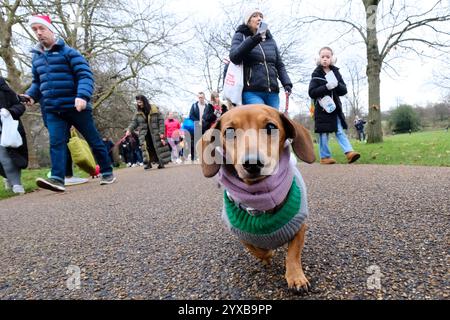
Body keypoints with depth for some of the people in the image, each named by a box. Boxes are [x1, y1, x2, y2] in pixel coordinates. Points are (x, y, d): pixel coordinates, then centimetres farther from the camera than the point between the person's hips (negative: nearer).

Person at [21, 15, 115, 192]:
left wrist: (83, 96, -29)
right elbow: (37, 82, 27)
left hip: (76, 107, -5)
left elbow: (85, 75, -12)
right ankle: (57, 179, -14)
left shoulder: (69, 52, -2)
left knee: (94, 140, 2)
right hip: (52, 110, 5)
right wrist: (30, 95, 6)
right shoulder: (36, 58, 16)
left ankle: (107, 172, 14)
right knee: (56, 143, -9)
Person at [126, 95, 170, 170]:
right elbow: (134, 122, 4)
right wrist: (129, 130, -15)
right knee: (146, 147, -14)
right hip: (144, 134, 2)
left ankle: (161, 163, 12)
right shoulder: (138, 112, 6)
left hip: (155, 133, -2)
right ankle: (147, 163, -12)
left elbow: (161, 120, -5)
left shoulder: (154, 109, -4)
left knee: (158, 147, 1)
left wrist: (161, 132, -12)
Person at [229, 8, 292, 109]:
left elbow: (279, 65, 20)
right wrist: (253, 39, -21)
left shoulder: (270, 39, 21)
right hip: (251, 92, -5)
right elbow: (234, 57, -10)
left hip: (272, 93, 5)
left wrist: (287, 83, 3)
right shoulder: (240, 36, 9)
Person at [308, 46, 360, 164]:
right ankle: (325, 157, 9)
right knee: (323, 134, 1)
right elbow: (311, 92, -10)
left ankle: (349, 152, -4)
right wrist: (326, 87, -21)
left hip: (335, 107, 4)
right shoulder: (316, 74, -1)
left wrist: (337, 85, -13)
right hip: (322, 108, -4)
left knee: (340, 131, 0)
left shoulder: (335, 72, 10)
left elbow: (344, 90, 8)